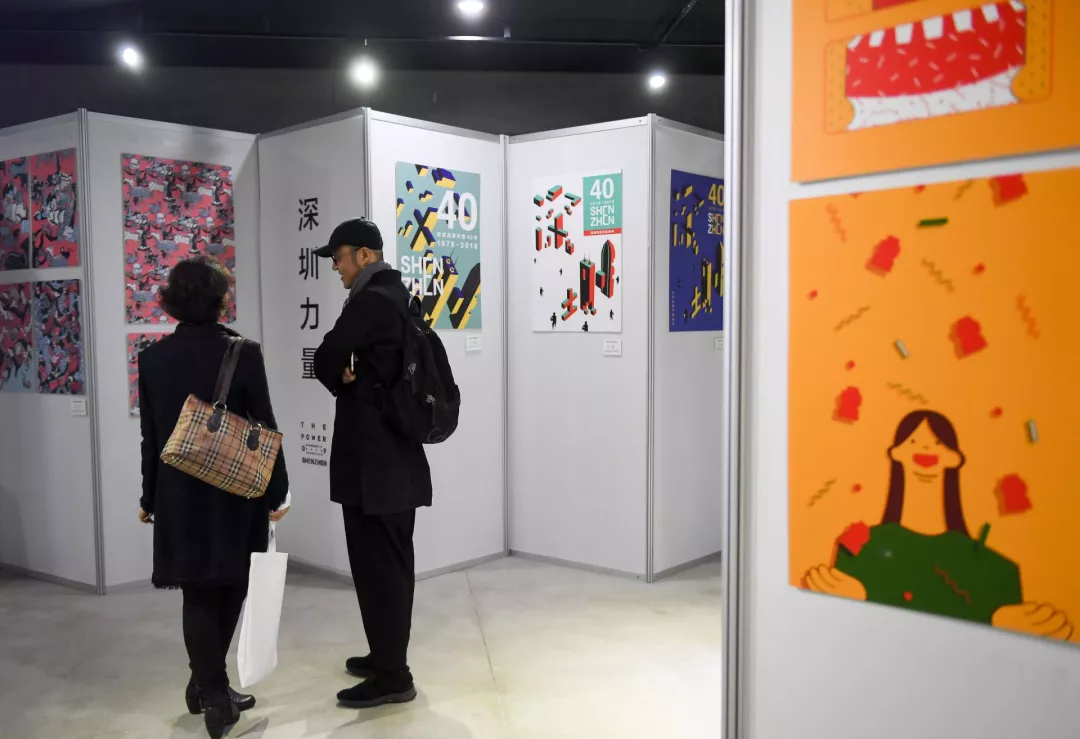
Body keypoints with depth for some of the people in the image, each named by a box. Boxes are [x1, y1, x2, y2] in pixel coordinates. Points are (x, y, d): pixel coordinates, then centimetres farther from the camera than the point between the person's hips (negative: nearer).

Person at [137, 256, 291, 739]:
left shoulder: (153, 357, -2)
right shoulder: (243, 353, -12)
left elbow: (151, 435, 4)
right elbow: (264, 428, -10)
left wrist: (149, 497, 13)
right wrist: (276, 491, -1)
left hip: (179, 494, 2)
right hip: (235, 493, -2)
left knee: (198, 594, 11)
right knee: (229, 589, 15)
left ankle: (211, 691, 9)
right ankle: (210, 687, 28)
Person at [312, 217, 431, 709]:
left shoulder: (371, 301, -16)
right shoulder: (397, 297, 16)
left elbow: (325, 361, -11)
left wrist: (343, 382, 8)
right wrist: (352, 376, -5)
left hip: (373, 459, -10)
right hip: (397, 454, 10)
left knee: (376, 566, -3)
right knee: (392, 563, 17)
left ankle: (392, 676, 5)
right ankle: (389, 657, 29)